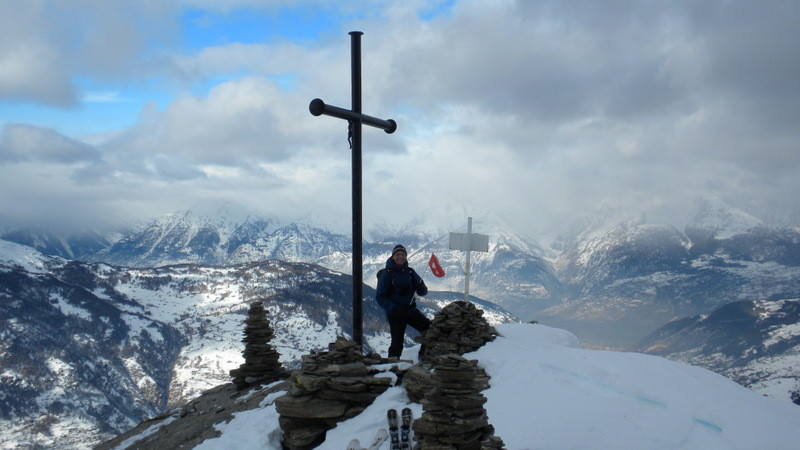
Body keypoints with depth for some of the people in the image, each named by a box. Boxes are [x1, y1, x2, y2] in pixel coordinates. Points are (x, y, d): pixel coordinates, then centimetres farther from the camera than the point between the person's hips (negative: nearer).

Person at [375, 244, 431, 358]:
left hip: (411, 310, 5)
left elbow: (422, 292, 8)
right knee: (397, 343, -7)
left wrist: (421, 287, -17)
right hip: (395, 314, -5)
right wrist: (392, 308, -23)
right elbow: (379, 296, -8)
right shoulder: (387, 273, -7)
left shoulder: (409, 272, 7)